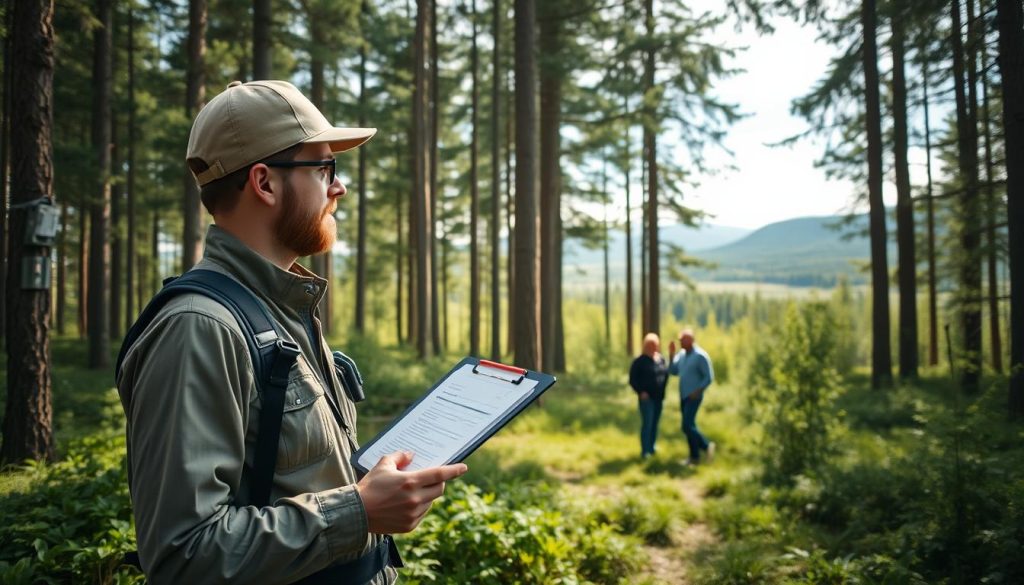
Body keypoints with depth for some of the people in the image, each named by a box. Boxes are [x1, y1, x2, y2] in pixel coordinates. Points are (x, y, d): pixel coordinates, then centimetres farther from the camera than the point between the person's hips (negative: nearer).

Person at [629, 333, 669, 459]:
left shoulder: (661, 359, 6)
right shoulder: (640, 361, -11)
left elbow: (666, 374, 15)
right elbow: (632, 379, -8)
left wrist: (663, 391, 5)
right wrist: (640, 392, -16)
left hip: (658, 397, 5)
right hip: (646, 398, -5)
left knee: (655, 423, 9)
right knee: (647, 423, -8)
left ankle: (651, 448, 20)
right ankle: (644, 451, -4)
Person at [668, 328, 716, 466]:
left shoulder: (701, 355, -13)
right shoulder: (681, 354, 8)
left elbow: (709, 377, -12)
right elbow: (673, 371, 5)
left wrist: (697, 392, -17)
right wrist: (672, 354, -4)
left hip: (694, 397, -7)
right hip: (683, 396, 7)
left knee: (687, 426, -13)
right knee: (689, 426, 10)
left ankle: (707, 446, 5)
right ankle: (695, 456, 17)